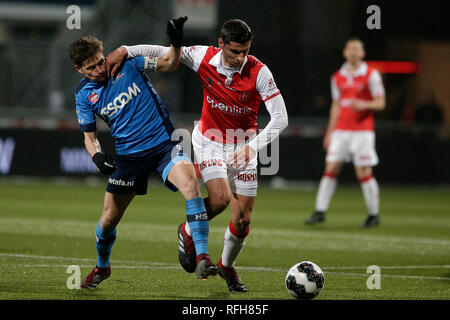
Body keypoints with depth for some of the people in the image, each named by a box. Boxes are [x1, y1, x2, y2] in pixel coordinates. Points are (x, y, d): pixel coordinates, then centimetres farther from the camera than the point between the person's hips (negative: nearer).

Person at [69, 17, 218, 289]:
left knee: (190, 183, -31)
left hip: (163, 143, -2)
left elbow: (169, 64, 0)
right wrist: (97, 156, -13)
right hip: (128, 155, 2)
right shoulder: (84, 95, 1)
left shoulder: (126, 63, -4)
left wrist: (176, 43, -21)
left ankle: (202, 257, -34)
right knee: (109, 219, 7)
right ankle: (102, 267, 39)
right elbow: (89, 136, 8)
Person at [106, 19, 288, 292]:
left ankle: (227, 265, 28)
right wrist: (125, 51, -13)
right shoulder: (204, 58, -16)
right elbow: (164, 53, -3)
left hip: (243, 144, 1)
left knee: (243, 220, -1)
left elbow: (280, 118, -22)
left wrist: (253, 146, -33)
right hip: (210, 139, -1)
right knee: (220, 199, -24)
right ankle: (189, 232, 8)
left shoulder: (259, 72, -21)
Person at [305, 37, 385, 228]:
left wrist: (364, 104, -22)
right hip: (341, 131, 4)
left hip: (362, 130, -4)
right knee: (330, 169, -3)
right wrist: (329, 132, 17)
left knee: (364, 173, -5)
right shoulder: (337, 77, 13)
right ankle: (320, 212, -2)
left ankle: (374, 215, 6)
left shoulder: (371, 75, -2)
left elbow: (380, 103, -2)